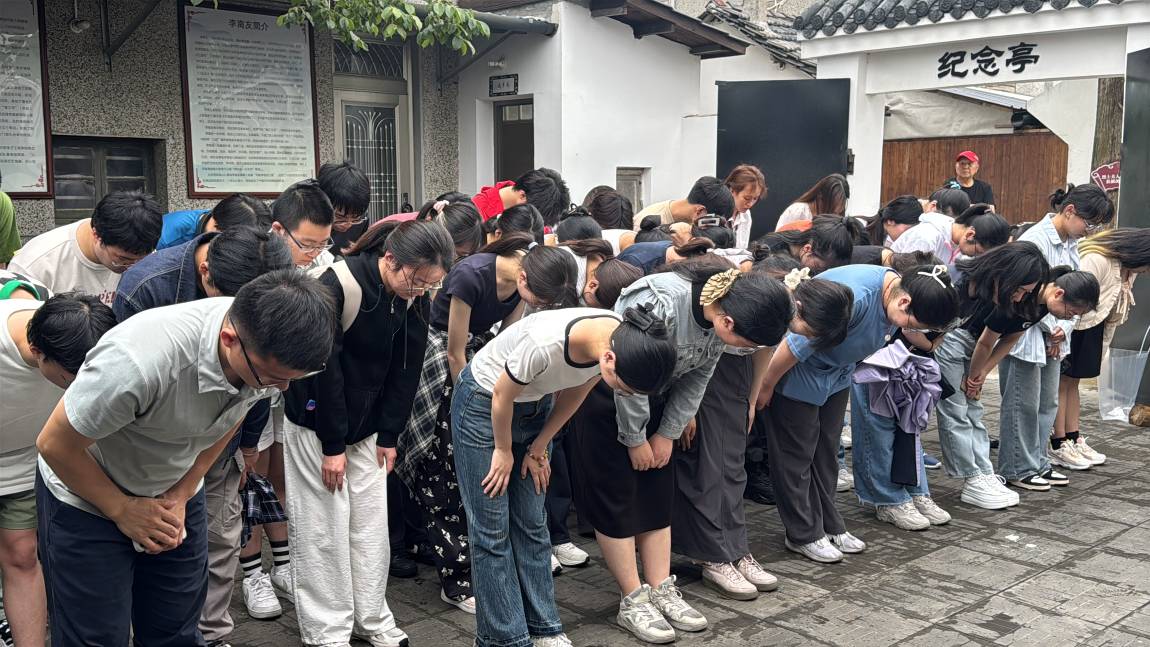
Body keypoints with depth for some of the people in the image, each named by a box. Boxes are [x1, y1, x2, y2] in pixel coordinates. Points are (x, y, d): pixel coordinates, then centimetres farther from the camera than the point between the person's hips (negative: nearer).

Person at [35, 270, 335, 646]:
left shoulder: (272, 350, -21)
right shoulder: (141, 360, -39)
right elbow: (54, 445, -22)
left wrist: (181, 494, -2)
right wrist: (122, 510, -12)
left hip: (174, 493, 5)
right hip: (86, 498, -4)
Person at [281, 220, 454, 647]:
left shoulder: (415, 300, -7)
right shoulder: (337, 286, -26)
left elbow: (406, 369, 1)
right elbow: (322, 366, -23)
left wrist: (389, 435, 0)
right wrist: (332, 444, -18)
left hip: (367, 425, 6)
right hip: (317, 423, -6)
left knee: (372, 525, 9)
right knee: (323, 528, 0)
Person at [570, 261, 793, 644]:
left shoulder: (722, 309, -14)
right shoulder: (659, 303, -37)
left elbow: (698, 375, -2)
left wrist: (668, 432, -1)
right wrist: (635, 440, -15)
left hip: (651, 399, 7)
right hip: (605, 394, -7)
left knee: (657, 494, 6)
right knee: (615, 498, -3)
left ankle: (661, 591, 13)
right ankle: (633, 601, 5)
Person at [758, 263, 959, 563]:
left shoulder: (895, 293, -11)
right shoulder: (853, 297, -39)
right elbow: (795, 346, -32)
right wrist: (766, 387, -20)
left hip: (835, 375, 8)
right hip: (796, 373, -8)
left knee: (826, 451, 14)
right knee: (798, 454, 0)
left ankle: (829, 526, 25)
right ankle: (803, 535, 11)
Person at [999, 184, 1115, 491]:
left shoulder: (1072, 245, 8)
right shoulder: (1035, 240, -19)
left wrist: (1063, 328, -4)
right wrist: (1052, 330, -11)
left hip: (1052, 337, 9)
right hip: (1025, 335, -9)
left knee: (1048, 402, 15)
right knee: (1023, 404, 0)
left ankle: (1037, 463, 27)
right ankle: (1017, 469, 12)